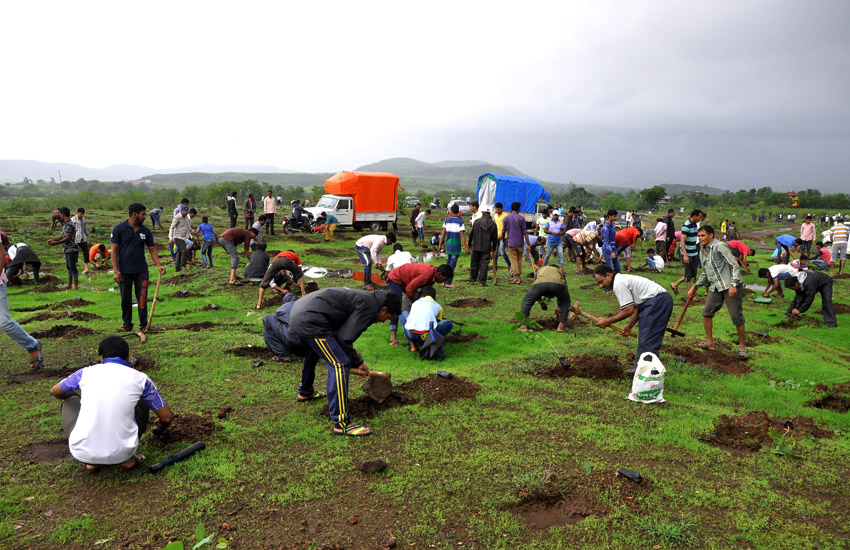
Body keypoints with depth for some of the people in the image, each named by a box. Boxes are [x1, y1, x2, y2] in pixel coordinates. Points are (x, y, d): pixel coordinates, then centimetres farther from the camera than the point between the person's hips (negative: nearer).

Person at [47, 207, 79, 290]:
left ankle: (75, 285, 4)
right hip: (67, 249, 10)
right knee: (68, 267, 14)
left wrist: (55, 243, -21)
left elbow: (67, 238, -23)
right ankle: (69, 284, 22)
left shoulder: (69, 225, -18)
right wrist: (53, 239, 15)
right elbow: (63, 236, 19)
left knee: (73, 267, -3)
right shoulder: (65, 224, 13)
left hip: (72, 249, -10)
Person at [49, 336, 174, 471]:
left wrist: (70, 397, 50)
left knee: (70, 402, 27)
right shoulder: (140, 379, 4)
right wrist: (162, 426, 35)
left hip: (82, 454, 0)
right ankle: (128, 459, 14)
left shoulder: (86, 373, 6)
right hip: (121, 454, 0)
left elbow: (54, 392, 27)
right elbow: (167, 417, 9)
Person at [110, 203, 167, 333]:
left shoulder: (146, 231, 4)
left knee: (142, 299, 0)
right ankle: (127, 325, 22)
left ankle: (144, 325, 10)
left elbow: (152, 249, 9)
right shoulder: (119, 229, -5)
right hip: (124, 271, -2)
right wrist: (115, 271, -10)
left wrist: (158, 265, -6)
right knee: (125, 300, 8)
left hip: (141, 270, 2)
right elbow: (114, 250, -5)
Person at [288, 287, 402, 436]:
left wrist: (355, 359, 26)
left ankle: (305, 392, 60)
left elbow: (342, 332, 25)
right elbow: (344, 338, -13)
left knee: (313, 352, 37)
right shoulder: (369, 307, -9)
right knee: (340, 365, -13)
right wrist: (357, 362, 2)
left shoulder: (363, 298, 21)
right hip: (310, 322, -11)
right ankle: (342, 424, -12)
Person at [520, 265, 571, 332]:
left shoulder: (539, 270, 46)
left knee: (527, 301, 23)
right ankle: (561, 326, 27)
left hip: (540, 283, 0)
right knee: (565, 303, 29)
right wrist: (559, 309, 57)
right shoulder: (560, 271, 45)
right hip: (558, 283, 0)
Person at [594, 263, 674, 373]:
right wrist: (629, 326, 12)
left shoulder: (619, 284, -13)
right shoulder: (623, 280, 20)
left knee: (647, 341, -10)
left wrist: (608, 321, -8)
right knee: (643, 338, 18)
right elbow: (636, 308, 19)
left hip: (657, 301, -11)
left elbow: (629, 310, -16)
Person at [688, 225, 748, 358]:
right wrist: (694, 287, 18)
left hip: (731, 286, -8)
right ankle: (710, 342, 17)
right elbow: (705, 274, 25)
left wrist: (733, 285, -23)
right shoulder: (702, 252, 14)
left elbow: (734, 266, -15)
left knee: (736, 316, -6)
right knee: (706, 312, 5)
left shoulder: (720, 247, -12)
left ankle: (742, 345, 8)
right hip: (716, 287, 8)